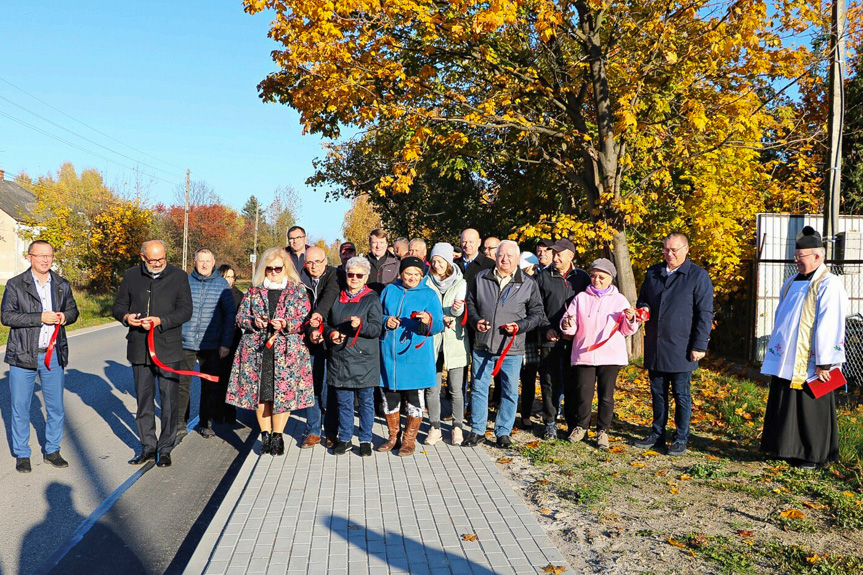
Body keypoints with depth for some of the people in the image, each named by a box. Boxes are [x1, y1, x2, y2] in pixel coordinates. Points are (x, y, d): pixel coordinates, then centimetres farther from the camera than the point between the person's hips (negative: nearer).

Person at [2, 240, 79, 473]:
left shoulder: (62, 285, 8)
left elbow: (73, 310, 19)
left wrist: (65, 316, -5)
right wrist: (40, 318, -19)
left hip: (53, 354, 3)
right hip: (23, 356, -3)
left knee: (56, 408, 9)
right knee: (20, 408, 5)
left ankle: (52, 451, 24)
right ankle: (22, 455, 19)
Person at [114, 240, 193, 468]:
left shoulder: (178, 276, -1)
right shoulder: (131, 276, 7)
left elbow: (185, 310, -7)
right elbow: (119, 305, 13)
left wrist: (160, 321, -21)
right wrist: (126, 317, -10)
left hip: (168, 349, -3)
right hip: (139, 349, 3)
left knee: (169, 401, 1)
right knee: (143, 400, 11)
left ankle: (165, 449, 12)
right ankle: (148, 447, 23)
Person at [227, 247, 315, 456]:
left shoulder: (297, 290, 6)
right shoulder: (254, 290, 11)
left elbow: (305, 319, 1)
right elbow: (240, 317, 11)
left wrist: (285, 324, -16)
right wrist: (254, 322, -11)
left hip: (287, 351, -2)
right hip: (256, 350, 2)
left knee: (283, 392, -4)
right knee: (260, 392, 3)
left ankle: (277, 436, 9)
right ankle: (265, 435, 15)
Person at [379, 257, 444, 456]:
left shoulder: (429, 294, 1)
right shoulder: (390, 290, 9)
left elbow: (438, 326, -4)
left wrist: (429, 321, -25)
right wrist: (385, 321, -6)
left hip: (415, 357, -3)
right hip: (389, 354, 3)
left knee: (414, 400, 2)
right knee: (389, 398, 11)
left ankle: (409, 440, 18)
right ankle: (393, 436, 28)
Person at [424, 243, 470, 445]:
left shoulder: (460, 283, 4)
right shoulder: (427, 282, 8)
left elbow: (460, 310, -10)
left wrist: (456, 308, -33)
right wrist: (442, 319, -12)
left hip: (454, 340, -1)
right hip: (431, 339, 1)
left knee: (456, 389, 0)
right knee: (432, 388, 3)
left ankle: (457, 427, 12)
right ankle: (434, 427, 14)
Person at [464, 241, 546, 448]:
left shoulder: (528, 284, 1)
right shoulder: (481, 278, 6)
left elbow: (537, 313, 5)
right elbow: (470, 303, 15)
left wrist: (520, 326, -11)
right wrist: (476, 321, -2)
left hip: (512, 348, -1)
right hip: (482, 345, 1)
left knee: (510, 391, 6)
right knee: (479, 388, 8)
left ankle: (503, 432, 21)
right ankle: (477, 431, 20)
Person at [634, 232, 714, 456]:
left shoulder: (698, 276, -3)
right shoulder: (653, 273, 12)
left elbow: (705, 314, -5)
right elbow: (642, 299, 25)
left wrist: (699, 345, -10)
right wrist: (643, 309, 0)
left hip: (681, 349, -5)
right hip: (654, 347, 5)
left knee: (681, 395, 4)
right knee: (658, 392, 13)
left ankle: (681, 439, 15)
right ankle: (657, 434, 25)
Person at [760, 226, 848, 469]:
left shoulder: (828, 285, -13)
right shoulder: (793, 282, 14)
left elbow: (828, 327, -18)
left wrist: (823, 363, -21)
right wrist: (776, 351, 17)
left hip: (809, 365, -8)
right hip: (787, 362, 8)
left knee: (811, 410, 2)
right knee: (787, 409, 13)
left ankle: (815, 456, 15)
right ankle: (790, 449, 25)